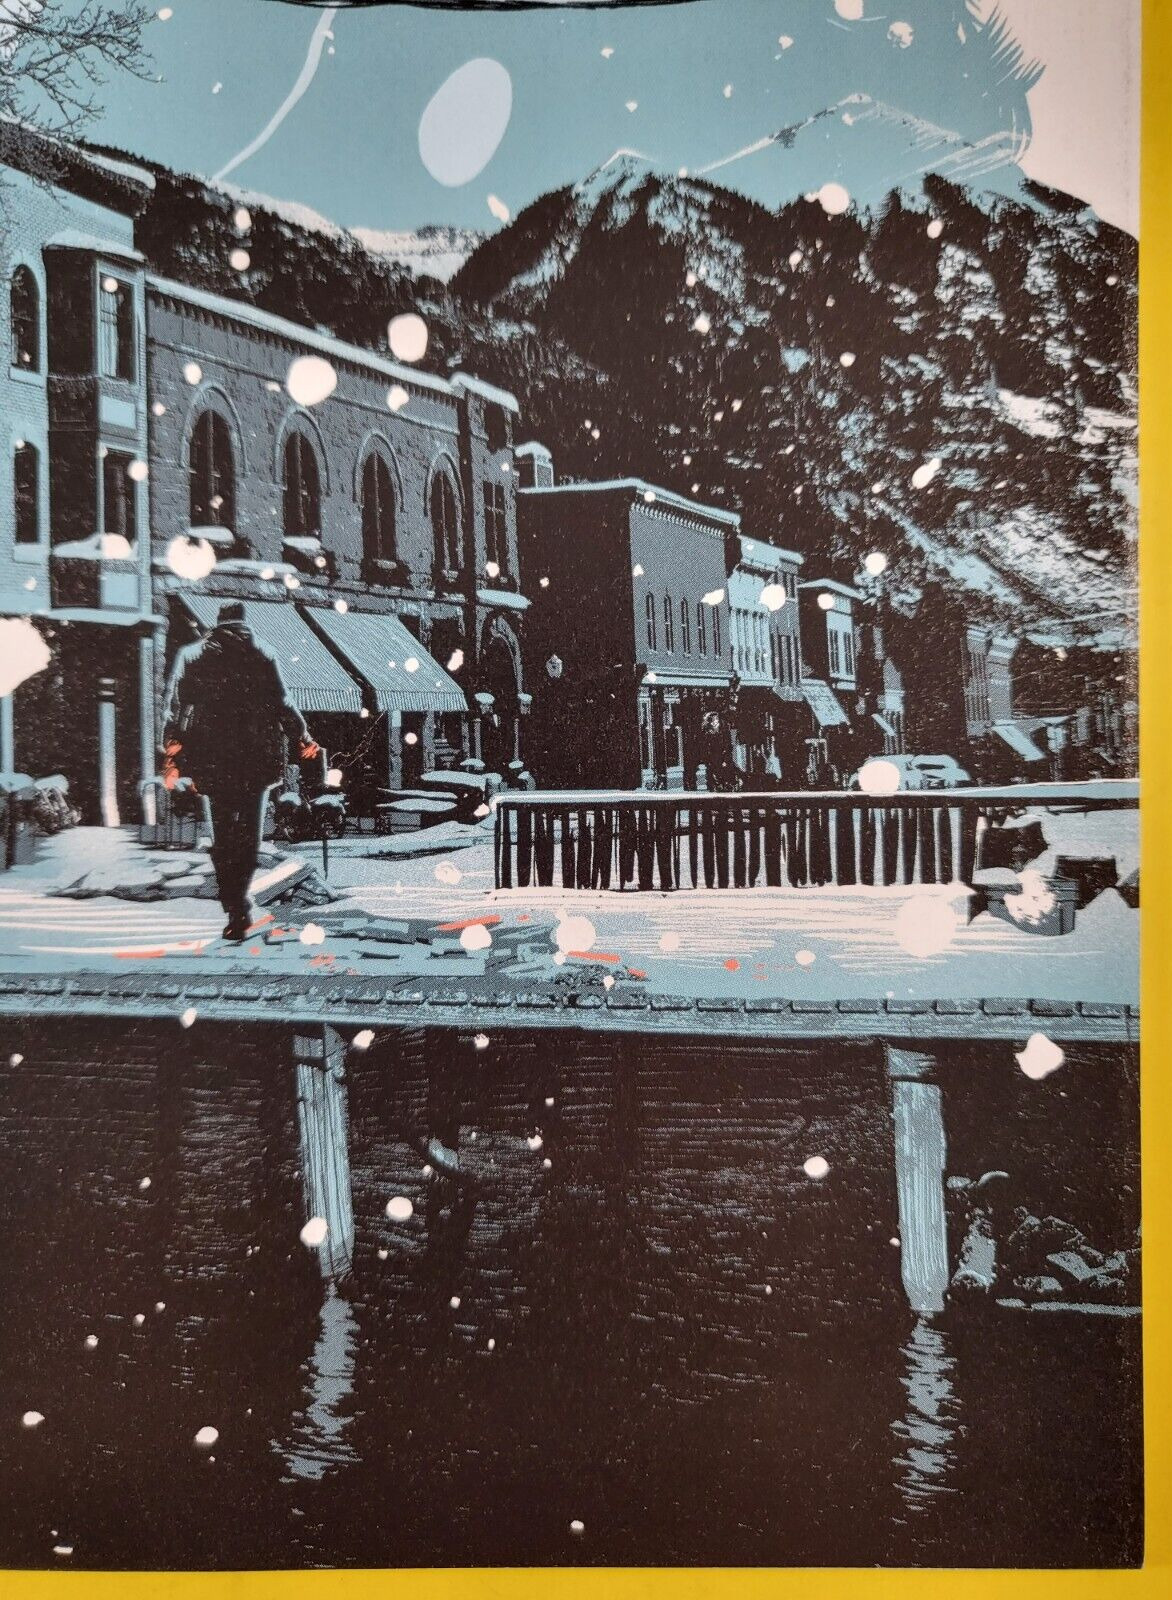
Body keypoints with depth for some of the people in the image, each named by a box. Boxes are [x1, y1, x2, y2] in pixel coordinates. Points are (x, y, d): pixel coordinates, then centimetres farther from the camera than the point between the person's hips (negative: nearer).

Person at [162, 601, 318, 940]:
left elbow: (175, 709, 0)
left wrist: (172, 759, 2)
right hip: (255, 759, -1)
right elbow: (283, 706, -2)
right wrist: (303, 741, 12)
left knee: (223, 833, 9)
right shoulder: (263, 658, 0)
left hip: (212, 761, 1)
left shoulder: (192, 657, 4)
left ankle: (236, 910, 4)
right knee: (248, 833, 8)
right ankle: (238, 905, -5)